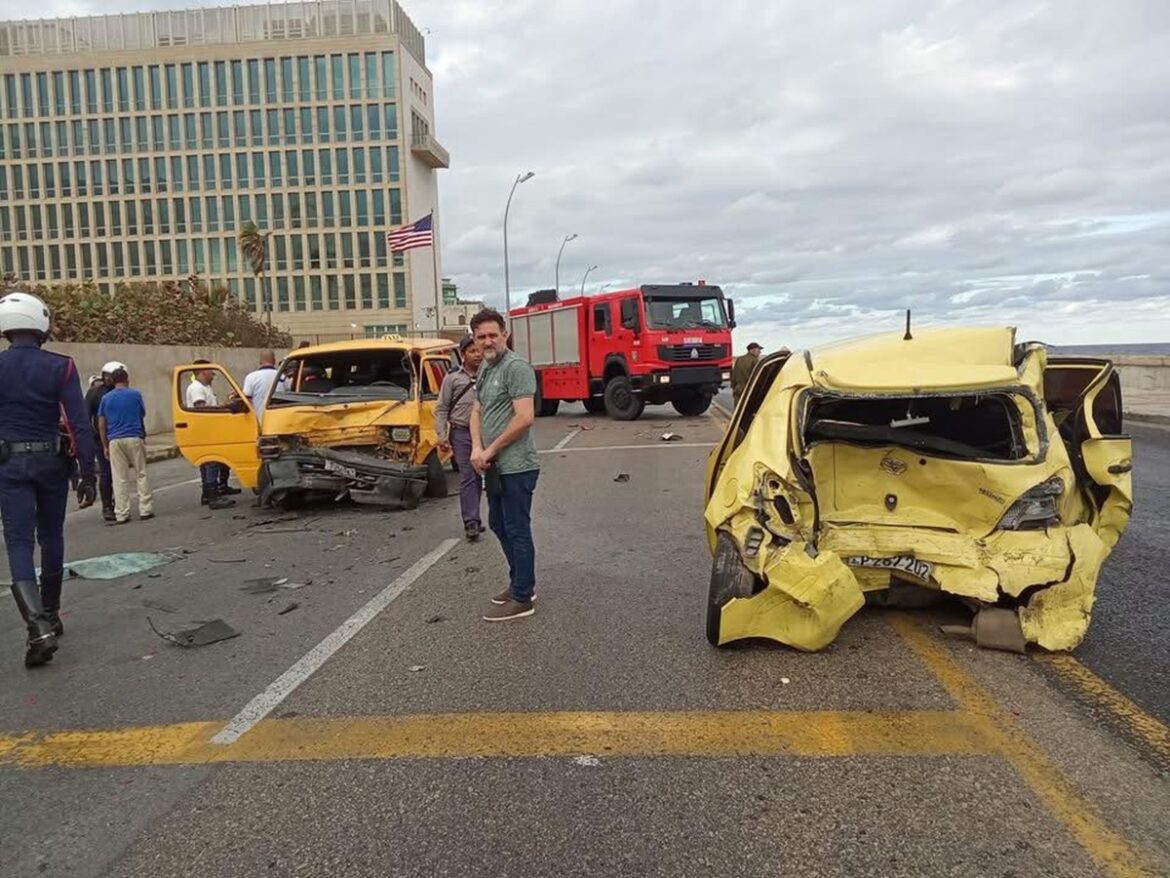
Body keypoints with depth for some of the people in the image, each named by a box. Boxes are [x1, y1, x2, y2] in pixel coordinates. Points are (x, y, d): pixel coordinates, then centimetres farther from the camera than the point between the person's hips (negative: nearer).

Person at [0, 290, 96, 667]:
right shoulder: (60, 367, -7)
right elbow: (79, 423, -11)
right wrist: (88, 473, -8)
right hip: (52, 461, 1)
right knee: (51, 537, 16)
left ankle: (39, 626, -17)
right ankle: (51, 614, 28)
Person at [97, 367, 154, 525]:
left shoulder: (106, 398, 6)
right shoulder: (135, 394, 3)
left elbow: (101, 425, 6)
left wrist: (105, 446, 11)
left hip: (115, 441, 2)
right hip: (134, 438, -1)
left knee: (120, 479, 3)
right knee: (141, 474, 6)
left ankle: (121, 515, 3)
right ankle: (145, 510, 3)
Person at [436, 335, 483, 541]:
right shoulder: (453, 378, 2)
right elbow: (441, 409, 3)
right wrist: (441, 435, -7)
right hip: (462, 433, -2)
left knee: (478, 477, 11)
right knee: (467, 478, -6)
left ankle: (473, 518, 23)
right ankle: (471, 523, -7)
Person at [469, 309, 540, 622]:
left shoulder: (516, 367, -15)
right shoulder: (485, 369, 14)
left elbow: (524, 418, -22)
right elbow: (476, 412, 14)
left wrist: (491, 450, -14)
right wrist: (477, 448, -4)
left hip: (515, 467, -9)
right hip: (495, 466, 9)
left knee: (517, 530, -1)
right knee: (499, 525, 19)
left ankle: (522, 599, 10)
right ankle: (520, 582, 34)